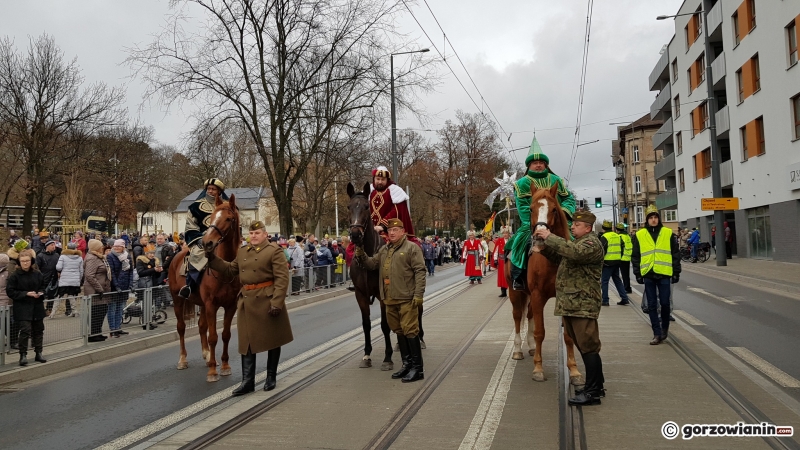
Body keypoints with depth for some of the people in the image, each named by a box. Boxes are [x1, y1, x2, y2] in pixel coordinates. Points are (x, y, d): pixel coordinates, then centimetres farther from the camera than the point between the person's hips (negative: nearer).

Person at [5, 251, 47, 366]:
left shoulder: (38, 274, 5)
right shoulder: (15, 275, -7)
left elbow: (43, 287, 16)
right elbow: (10, 291, -8)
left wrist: (40, 293, -5)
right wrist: (26, 294, -16)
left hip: (37, 307, 4)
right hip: (22, 308, -4)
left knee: (38, 330, 10)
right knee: (25, 330, -12)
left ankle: (38, 353, 21)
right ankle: (23, 355, -1)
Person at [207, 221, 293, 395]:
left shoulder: (275, 251, -9)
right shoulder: (242, 252, 12)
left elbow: (282, 278, -15)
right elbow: (230, 270, 19)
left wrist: (277, 302, -22)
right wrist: (212, 259, 7)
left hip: (267, 301, -6)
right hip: (246, 302, 6)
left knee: (272, 340, 8)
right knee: (247, 341, 7)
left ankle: (271, 377, 22)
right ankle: (247, 381, 13)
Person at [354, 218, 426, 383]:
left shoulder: (412, 248, -7)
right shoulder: (384, 250, 15)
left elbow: (420, 271, -12)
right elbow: (371, 264, 16)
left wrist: (418, 295, -19)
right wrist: (361, 254, -4)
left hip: (406, 299, -7)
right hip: (389, 299, 7)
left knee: (410, 331, -5)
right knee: (399, 332, 14)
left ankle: (417, 368, 3)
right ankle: (407, 364, 26)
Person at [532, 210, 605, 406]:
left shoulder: (591, 243, -10)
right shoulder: (577, 242, 23)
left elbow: (574, 252, -30)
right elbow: (561, 258, 28)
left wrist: (549, 237, -25)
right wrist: (544, 248, 9)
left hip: (583, 305, -10)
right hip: (569, 304, 10)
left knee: (588, 347, -6)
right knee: (583, 346, 16)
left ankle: (593, 392, -1)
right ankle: (596, 385, 26)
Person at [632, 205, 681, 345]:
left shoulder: (668, 233, 3)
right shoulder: (640, 235, 4)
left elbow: (676, 254, 6)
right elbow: (635, 256, 7)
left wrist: (676, 272, 3)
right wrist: (637, 274, 3)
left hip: (664, 274, -1)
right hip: (648, 275, 1)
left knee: (665, 303, 3)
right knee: (652, 306, 4)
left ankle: (665, 327, 28)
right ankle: (657, 334, 10)